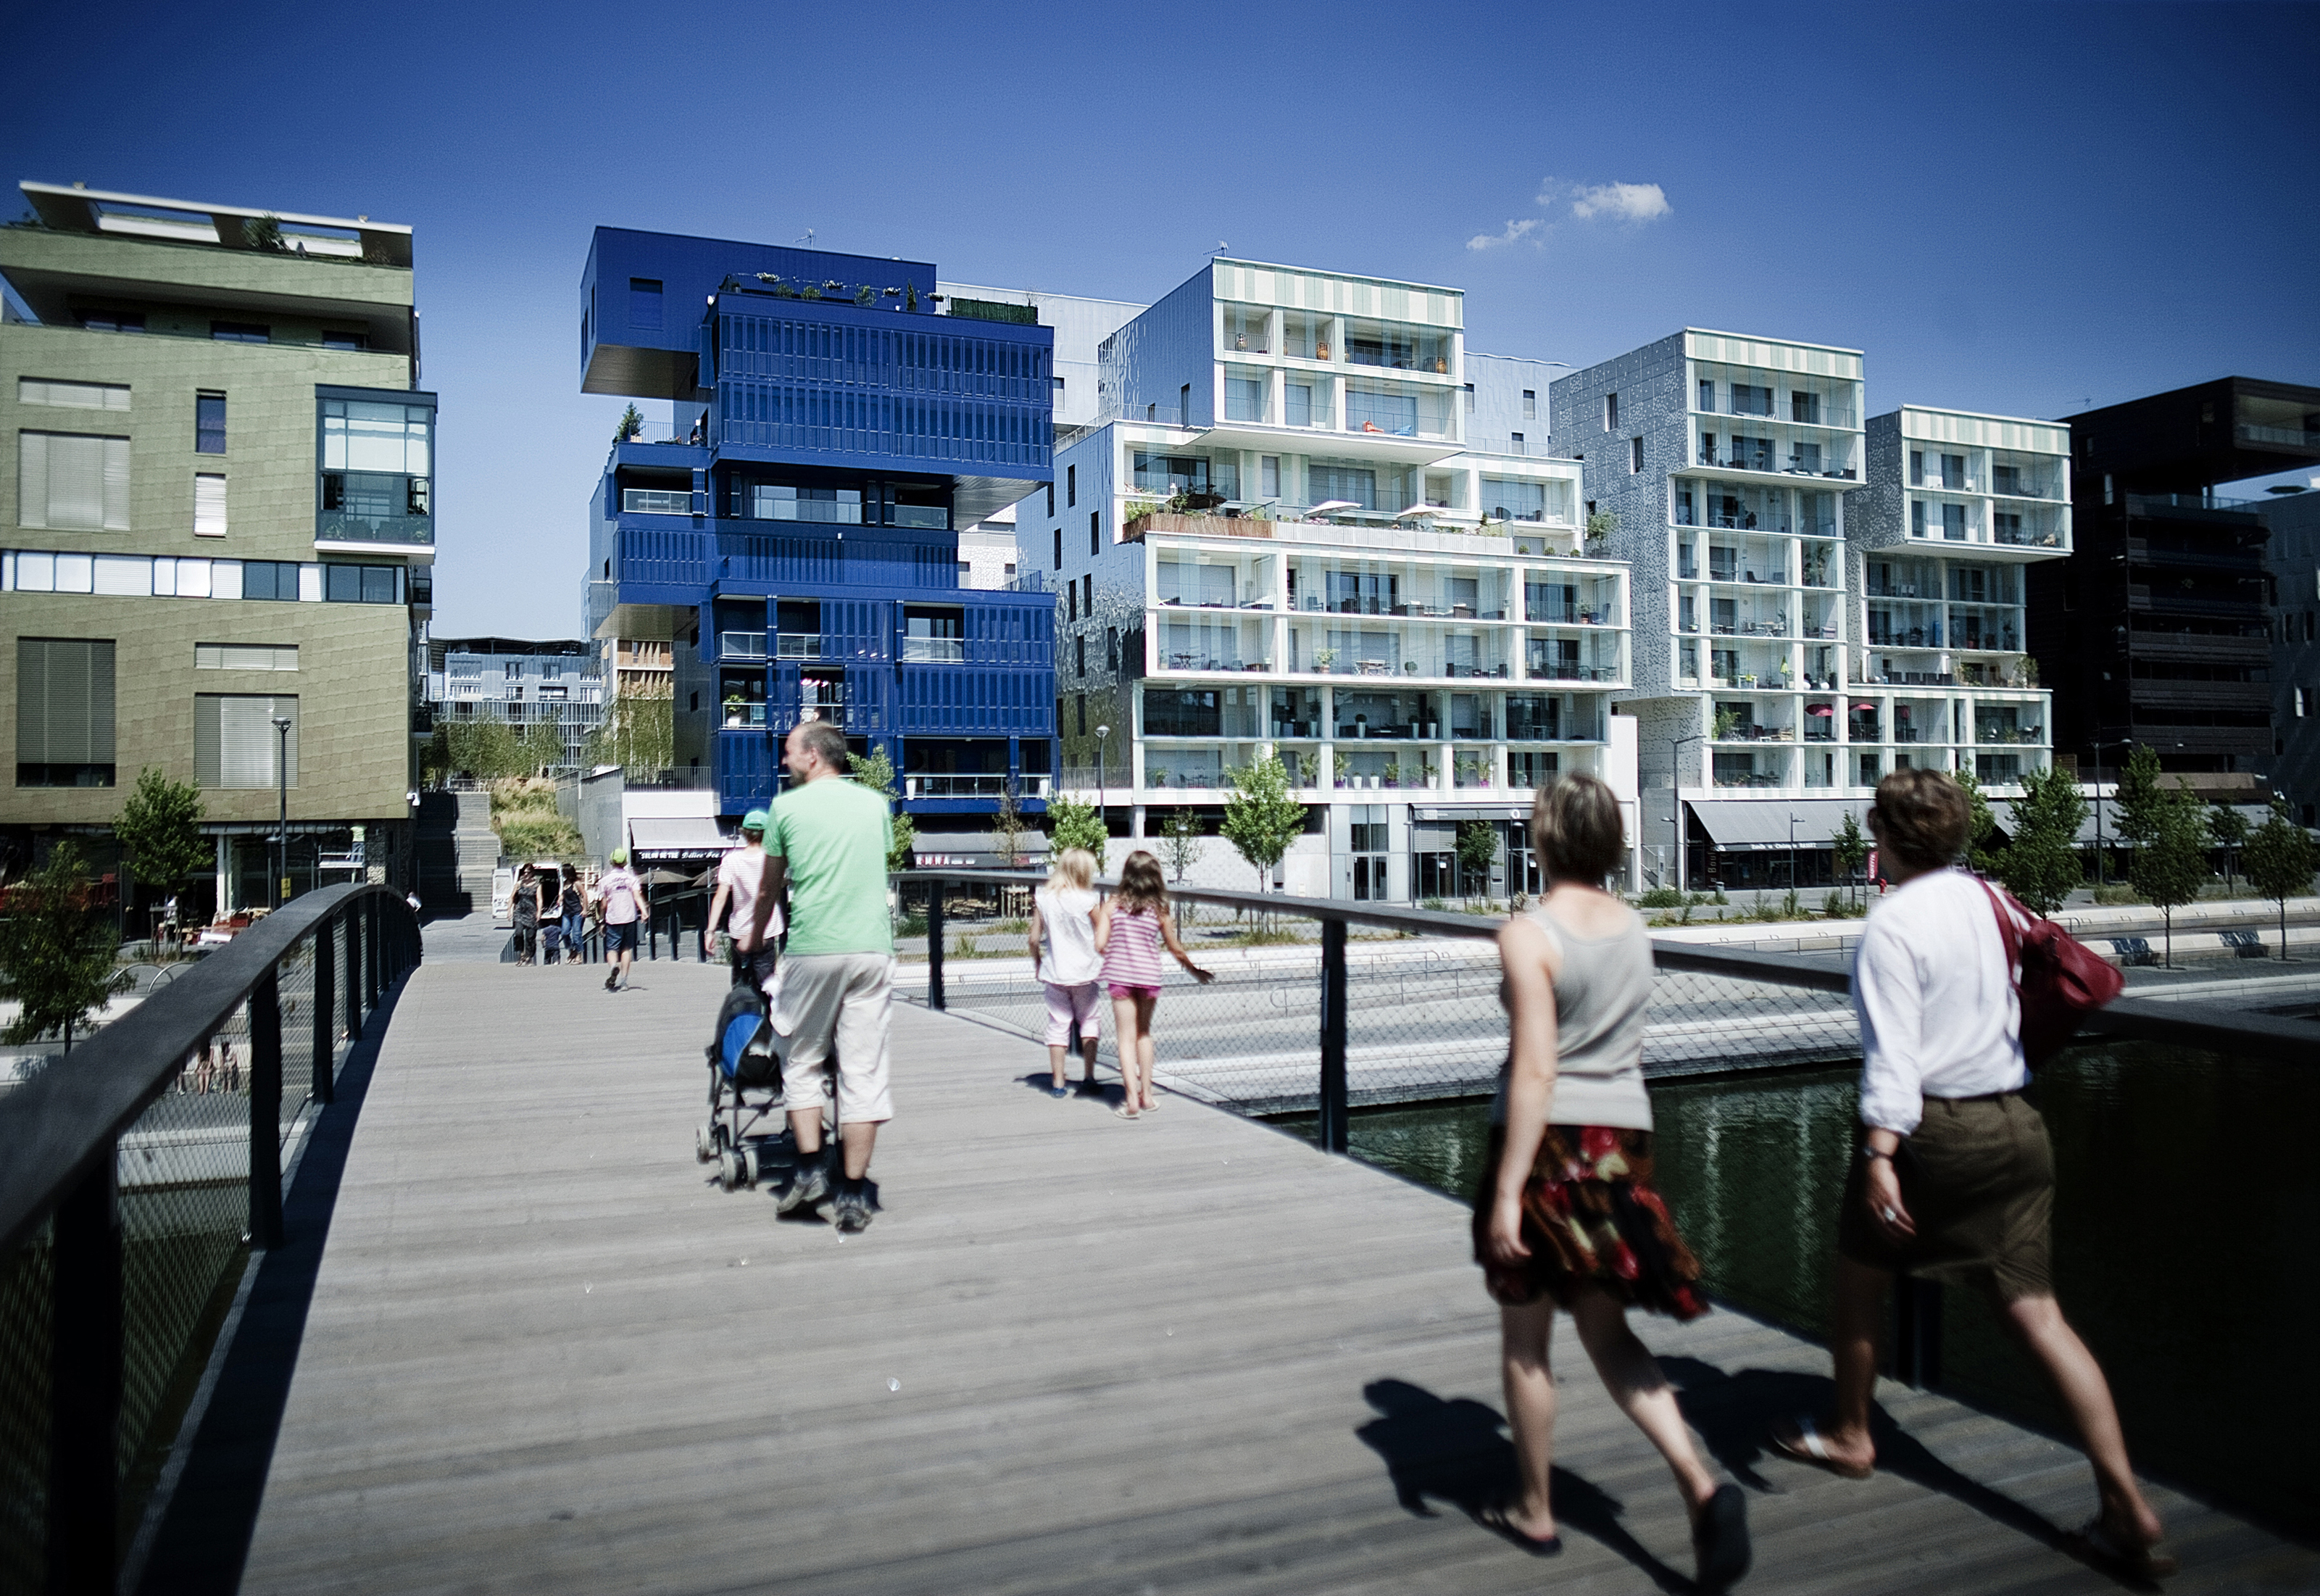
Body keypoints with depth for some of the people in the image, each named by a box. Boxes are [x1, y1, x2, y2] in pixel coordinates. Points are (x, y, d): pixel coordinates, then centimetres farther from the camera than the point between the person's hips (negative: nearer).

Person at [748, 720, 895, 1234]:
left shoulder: (787, 805, 5)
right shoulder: (876, 803, 12)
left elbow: (769, 889, 15)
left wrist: (754, 940, 32)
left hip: (812, 950, -2)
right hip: (873, 947, 2)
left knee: (803, 1062, 15)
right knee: (864, 1071, 3)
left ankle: (809, 1171, 10)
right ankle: (853, 1196, 6)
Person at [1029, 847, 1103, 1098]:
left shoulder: (1043, 899, -4)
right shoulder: (1086, 901, -11)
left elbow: (1034, 939, -2)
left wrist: (1037, 963, 14)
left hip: (1054, 972, 2)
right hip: (1084, 972, -2)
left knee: (1058, 1025, 7)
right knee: (1088, 1020, 13)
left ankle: (1058, 1083, 9)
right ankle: (1089, 1077, 10)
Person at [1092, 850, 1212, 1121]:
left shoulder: (1111, 905, -4)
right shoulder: (1159, 910, -2)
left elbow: (1100, 945, -8)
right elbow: (1175, 949, 5)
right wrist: (1196, 970, 21)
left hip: (1120, 975, -1)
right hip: (1149, 975, 1)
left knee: (1127, 1037, 3)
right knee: (1144, 1033, 19)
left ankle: (1132, 1100, -5)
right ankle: (1146, 1095, 22)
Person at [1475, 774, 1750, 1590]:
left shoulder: (1528, 934, -16)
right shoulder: (1633, 927, 5)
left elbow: (1535, 1071, -20)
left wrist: (1504, 1194, -18)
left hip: (1548, 1142, -6)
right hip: (1623, 1139, 6)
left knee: (1524, 1342, 13)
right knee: (1608, 1332, 18)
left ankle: (1535, 1513, 27)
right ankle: (1700, 1483, 1)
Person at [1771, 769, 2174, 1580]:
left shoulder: (1893, 924, -14)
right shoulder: (1990, 899, 6)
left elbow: (1893, 1052, -21)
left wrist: (1880, 1154, -22)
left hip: (1932, 1126, -6)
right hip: (2015, 1123, 6)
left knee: (1859, 1274, 17)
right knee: (2035, 1311, 8)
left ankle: (1849, 1436, 33)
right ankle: (2127, 1507, 3)